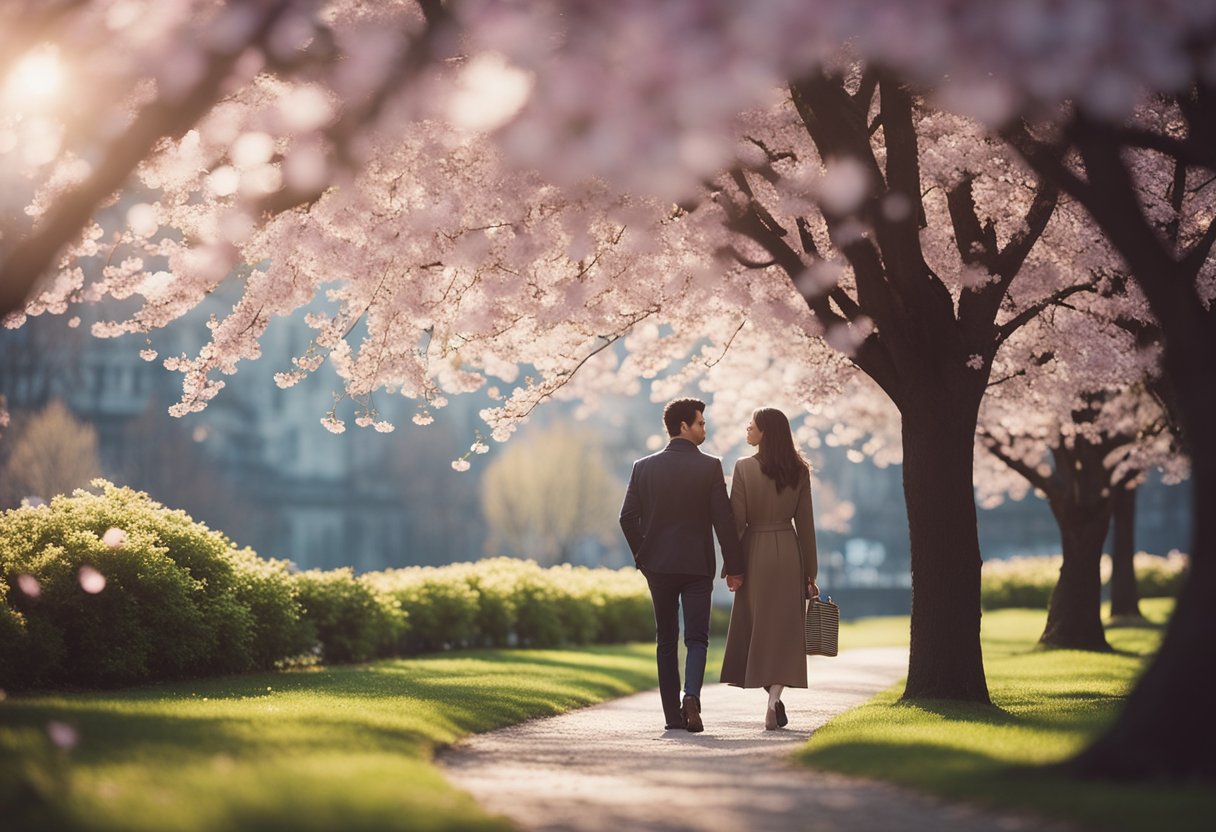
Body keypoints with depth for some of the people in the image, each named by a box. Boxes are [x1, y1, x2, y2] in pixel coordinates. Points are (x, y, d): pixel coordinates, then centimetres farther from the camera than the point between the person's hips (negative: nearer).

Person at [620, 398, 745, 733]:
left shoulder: (643, 467, 1)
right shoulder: (709, 467, -6)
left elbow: (628, 517, 0)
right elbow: (724, 520, -8)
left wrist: (642, 557, 12)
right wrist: (734, 567, -2)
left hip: (658, 566, 3)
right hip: (697, 565, -2)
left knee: (666, 642, 11)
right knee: (696, 638, 2)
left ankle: (673, 714, 10)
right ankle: (691, 696, -21)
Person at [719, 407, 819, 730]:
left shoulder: (744, 468, -8)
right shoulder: (798, 471, 2)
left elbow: (737, 521, -8)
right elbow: (806, 524, 3)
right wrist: (810, 572, 7)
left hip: (756, 551, -2)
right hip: (789, 552, 2)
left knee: (756, 627, 11)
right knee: (783, 628, 2)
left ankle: (774, 697, 14)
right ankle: (774, 698, -10)